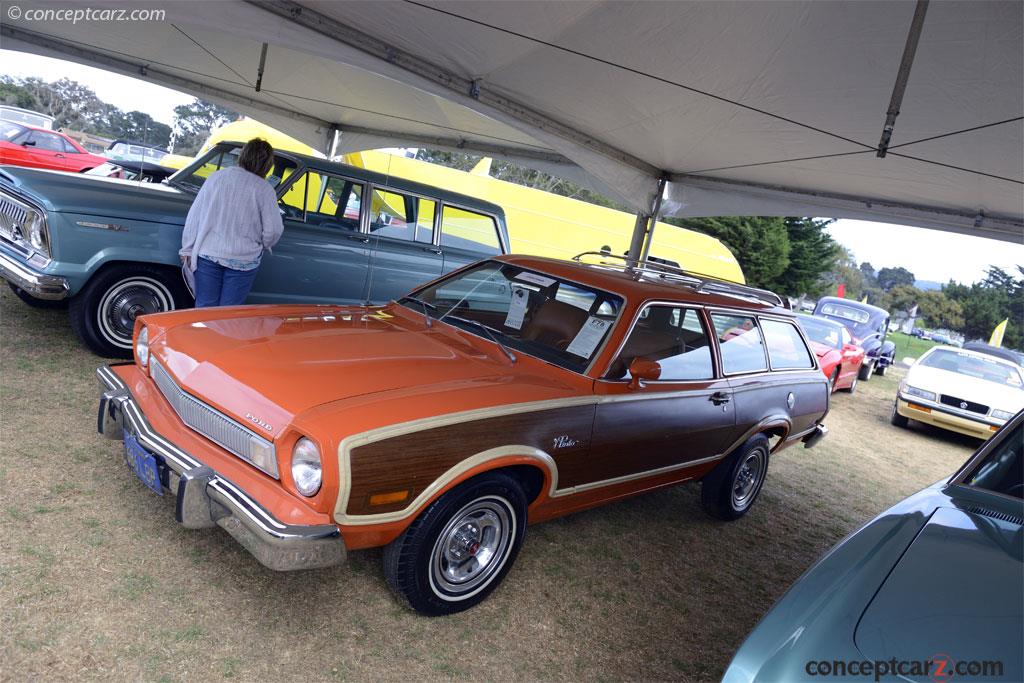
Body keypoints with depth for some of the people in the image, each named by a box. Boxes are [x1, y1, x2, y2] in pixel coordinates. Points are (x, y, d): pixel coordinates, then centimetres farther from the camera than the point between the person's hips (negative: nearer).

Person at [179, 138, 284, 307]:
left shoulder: (216, 177, 4)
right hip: (243, 260, -3)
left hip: (207, 255, 3)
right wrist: (262, 245, 12)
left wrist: (188, 249, 11)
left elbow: (194, 216, 5)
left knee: (204, 307, 11)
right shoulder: (264, 190, -7)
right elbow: (273, 230, -9)